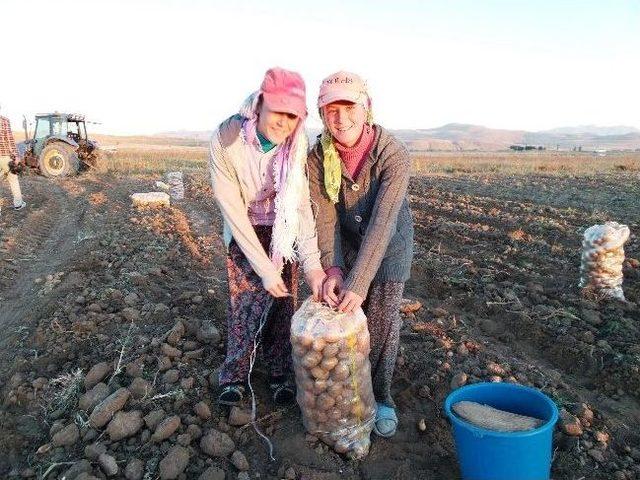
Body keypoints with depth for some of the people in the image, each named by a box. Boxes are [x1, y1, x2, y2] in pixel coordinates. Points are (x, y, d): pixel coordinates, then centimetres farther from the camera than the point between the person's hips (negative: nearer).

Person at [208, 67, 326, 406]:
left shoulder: (296, 145, -22)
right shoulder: (226, 139, -27)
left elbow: (302, 205, -24)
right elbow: (233, 211, -23)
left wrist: (312, 263, -35)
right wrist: (264, 268, -24)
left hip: (283, 230, 1)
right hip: (243, 230, -1)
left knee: (282, 299, 2)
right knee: (243, 299, -2)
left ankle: (280, 372, 22)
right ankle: (234, 374, 19)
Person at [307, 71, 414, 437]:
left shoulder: (394, 154, -31)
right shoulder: (319, 156, -20)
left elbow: (383, 223, -36)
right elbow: (325, 217, -18)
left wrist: (358, 283, -38)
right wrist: (332, 269, -30)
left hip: (390, 243, -2)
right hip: (346, 241, 3)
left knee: (383, 320, 0)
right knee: (347, 317, 5)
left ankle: (381, 394, 21)